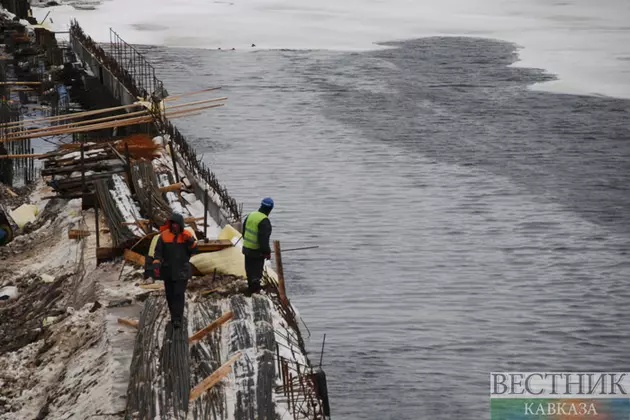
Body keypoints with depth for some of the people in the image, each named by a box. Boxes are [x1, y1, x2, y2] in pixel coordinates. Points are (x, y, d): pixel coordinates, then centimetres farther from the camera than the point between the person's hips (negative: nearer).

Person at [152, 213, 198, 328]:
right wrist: (156, 263, -17)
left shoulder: (186, 235, -2)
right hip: (168, 270, 2)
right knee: (170, 295, 10)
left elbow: (194, 250, -3)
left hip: (182, 271, -2)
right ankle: (174, 315, 27)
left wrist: (191, 241, -21)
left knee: (179, 294, -10)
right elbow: (158, 251, -3)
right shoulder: (164, 235, -2)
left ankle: (177, 319, -11)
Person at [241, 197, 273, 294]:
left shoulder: (250, 215, 1)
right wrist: (267, 252, -15)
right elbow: (264, 239, -24)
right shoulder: (264, 221, -24)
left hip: (247, 248, 7)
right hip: (257, 251, -7)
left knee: (249, 268, 19)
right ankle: (255, 288, 12)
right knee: (257, 269, 6)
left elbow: (244, 231, 12)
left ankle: (251, 285, 33)